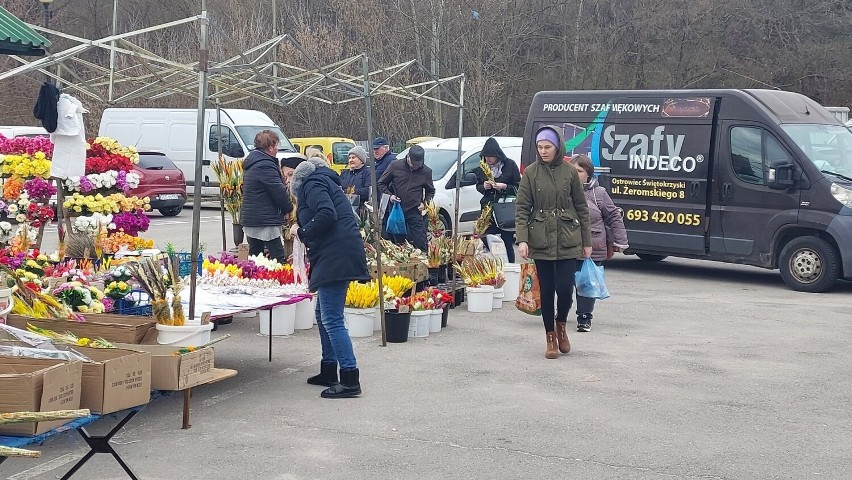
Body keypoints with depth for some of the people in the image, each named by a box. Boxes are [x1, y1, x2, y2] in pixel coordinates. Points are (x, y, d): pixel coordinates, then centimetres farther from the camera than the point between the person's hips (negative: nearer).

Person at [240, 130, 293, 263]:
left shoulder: (251, 164, 16)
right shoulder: (266, 166, -17)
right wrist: (289, 208, 2)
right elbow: (279, 192, -16)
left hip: (250, 220, 10)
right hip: (265, 222, -10)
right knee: (278, 258, -9)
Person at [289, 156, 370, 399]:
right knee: (324, 315, 19)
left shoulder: (312, 184, -2)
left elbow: (326, 215, -19)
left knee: (332, 319, -12)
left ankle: (350, 380, -14)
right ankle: (328, 372, 28)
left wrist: (302, 231, -7)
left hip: (335, 258, -10)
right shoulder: (325, 183, 26)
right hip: (338, 257, 10)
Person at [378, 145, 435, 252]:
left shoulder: (426, 171, 2)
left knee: (420, 243, -7)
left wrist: (425, 203, 0)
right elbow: (381, 184, 6)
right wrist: (390, 195, -9)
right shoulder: (396, 165, -3)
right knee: (399, 242, 8)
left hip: (415, 212, 0)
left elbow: (430, 191, 17)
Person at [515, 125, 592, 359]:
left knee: (565, 288, -7)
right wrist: (522, 239, -11)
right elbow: (522, 209, 0)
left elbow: (581, 208, 7)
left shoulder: (569, 173, 2)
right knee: (546, 290, 5)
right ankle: (550, 338, 18)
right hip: (541, 241, 0)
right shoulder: (531, 173, 1)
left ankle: (561, 325, 22)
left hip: (568, 241, 0)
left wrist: (587, 241, 7)